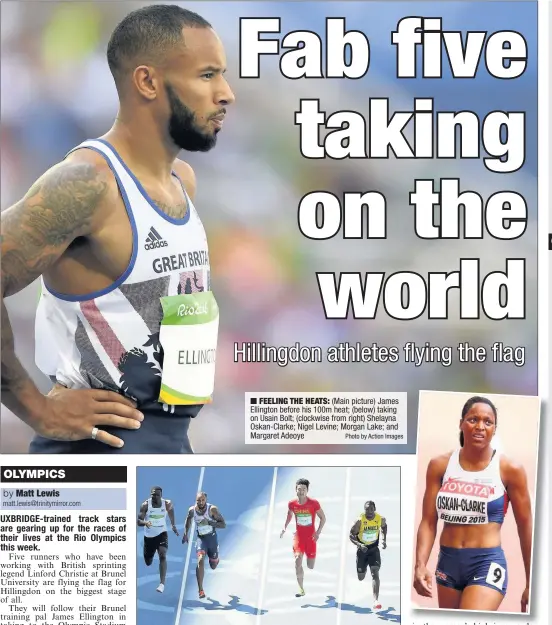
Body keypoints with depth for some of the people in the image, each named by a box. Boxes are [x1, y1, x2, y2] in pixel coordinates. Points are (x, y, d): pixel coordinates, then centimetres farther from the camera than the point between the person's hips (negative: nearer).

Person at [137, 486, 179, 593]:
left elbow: (171, 509, 14)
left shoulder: (167, 504, -11)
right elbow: (139, 521, -19)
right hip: (149, 536, 1)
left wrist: (173, 525, 19)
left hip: (162, 534, -1)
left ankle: (162, 584, -28)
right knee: (148, 563, 16)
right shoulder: (145, 505, -16)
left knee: (162, 556, -25)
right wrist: (145, 522, -42)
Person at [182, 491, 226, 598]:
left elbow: (223, 525, -19)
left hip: (212, 537, -1)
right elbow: (188, 520, 13)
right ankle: (200, 590, -21)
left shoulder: (212, 509, -20)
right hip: (200, 538, 1)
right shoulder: (192, 510, -11)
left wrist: (209, 523, -31)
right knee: (200, 560, -23)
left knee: (213, 566, 13)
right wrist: (185, 534, 16)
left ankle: (215, 560, 55)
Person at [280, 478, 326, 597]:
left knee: (310, 566, 5)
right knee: (298, 560, -17)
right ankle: (301, 589, -10)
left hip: (311, 537, -1)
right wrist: (284, 528, 5)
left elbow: (323, 518, -2)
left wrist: (318, 532, -11)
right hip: (298, 536, 1)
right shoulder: (292, 504, -5)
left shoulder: (314, 503, -13)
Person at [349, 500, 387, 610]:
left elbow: (384, 527, 13)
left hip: (374, 549, 0)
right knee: (361, 577, 11)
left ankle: (376, 601, -22)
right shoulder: (360, 521, -20)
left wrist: (384, 540, 3)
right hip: (362, 549, 0)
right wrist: (359, 545, -30)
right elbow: (351, 535, -13)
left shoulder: (380, 519, -12)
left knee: (375, 573, -17)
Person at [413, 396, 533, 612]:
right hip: (447, 562, 4)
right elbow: (428, 522, 0)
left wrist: (530, 584, 2)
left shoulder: (510, 470, -6)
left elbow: (525, 527, 0)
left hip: (487, 564, -4)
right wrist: (420, 566, -15)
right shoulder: (440, 465, 2)